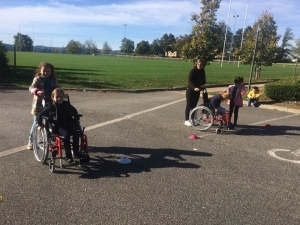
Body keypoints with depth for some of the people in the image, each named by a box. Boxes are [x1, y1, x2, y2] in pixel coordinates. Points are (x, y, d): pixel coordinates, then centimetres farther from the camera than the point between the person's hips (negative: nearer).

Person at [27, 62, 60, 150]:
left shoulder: (53, 81, 7)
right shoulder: (37, 79, -5)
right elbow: (32, 87, -20)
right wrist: (37, 91, -44)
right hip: (38, 106, -3)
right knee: (36, 123, 2)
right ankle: (31, 141, 17)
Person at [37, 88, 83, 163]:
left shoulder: (67, 105, 7)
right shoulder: (51, 107, -2)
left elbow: (74, 112, 25)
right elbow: (41, 115, 6)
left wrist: (76, 120, 16)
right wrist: (39, 124, 2)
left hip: (68, 124, 4)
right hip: (57, 126, -4)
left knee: (76, 133, -23)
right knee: (66, 134, -32)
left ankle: (76, 152, -6)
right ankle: (68, 155, -25)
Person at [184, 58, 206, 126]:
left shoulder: (202, 71, 4)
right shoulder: (192, 71, -14)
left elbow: (203, 80, 13)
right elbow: (189, 81, -22)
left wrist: (202, 85, -10)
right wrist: (194, 88, -37)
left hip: (197, 91, 5)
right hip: (191, 90, -5)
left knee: (194, 105, 11)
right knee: (189, 105, 0)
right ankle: (186, 120, 7)